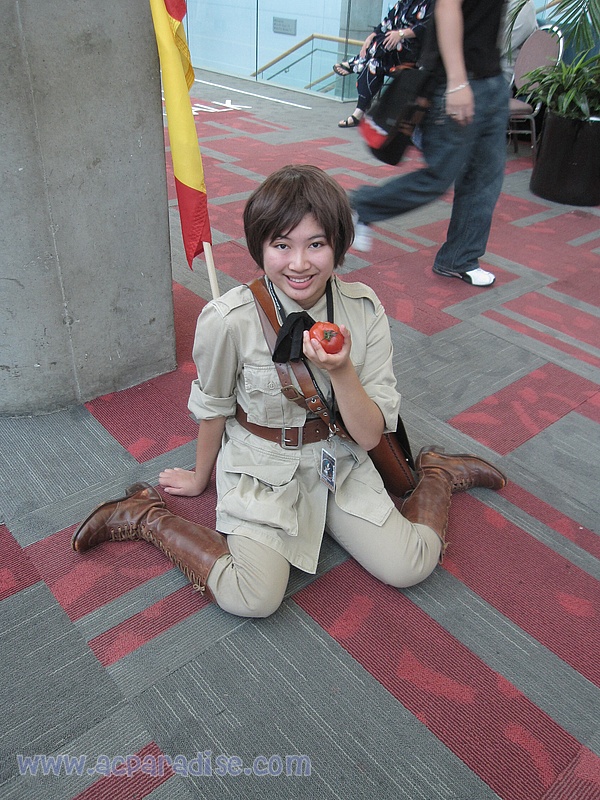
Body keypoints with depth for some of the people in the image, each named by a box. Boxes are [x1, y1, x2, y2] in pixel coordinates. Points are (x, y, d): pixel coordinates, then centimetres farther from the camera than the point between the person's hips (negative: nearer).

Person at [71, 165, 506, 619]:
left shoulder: (365, 309, -14)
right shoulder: (229, 319, -22)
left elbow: (371, 435, -12)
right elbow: (213, 406, -2)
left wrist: (341, 371, -30)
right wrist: (201, 477, 13)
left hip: (339, 461, 3)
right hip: (261, 467, -2)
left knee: (410, 567, -10)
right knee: (252, 599, -21)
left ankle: (436, 473, 21)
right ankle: (145, 516, 2)